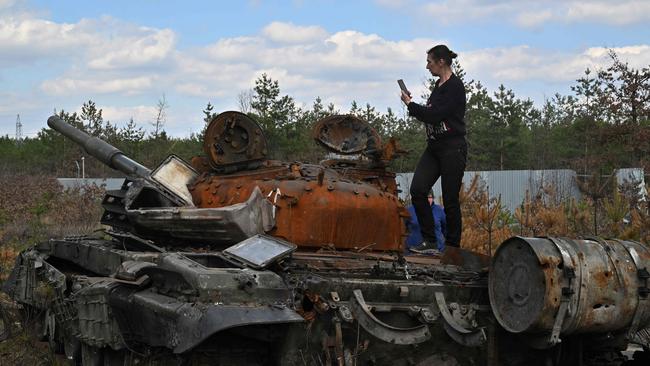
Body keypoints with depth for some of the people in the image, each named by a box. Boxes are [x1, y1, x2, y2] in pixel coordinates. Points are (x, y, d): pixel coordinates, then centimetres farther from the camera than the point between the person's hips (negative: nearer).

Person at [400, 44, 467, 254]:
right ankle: (429, 240, 1)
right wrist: (412, 106, 6)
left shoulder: (455, 87, -14)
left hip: (452, 148, -8)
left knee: (450, 199, -1)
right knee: (417, 190, -5)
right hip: (434, 146, 8)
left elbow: (435, 116, -21)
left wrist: (410, 105, -10)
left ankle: (452, 247, 10)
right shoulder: (438, 86, 14)